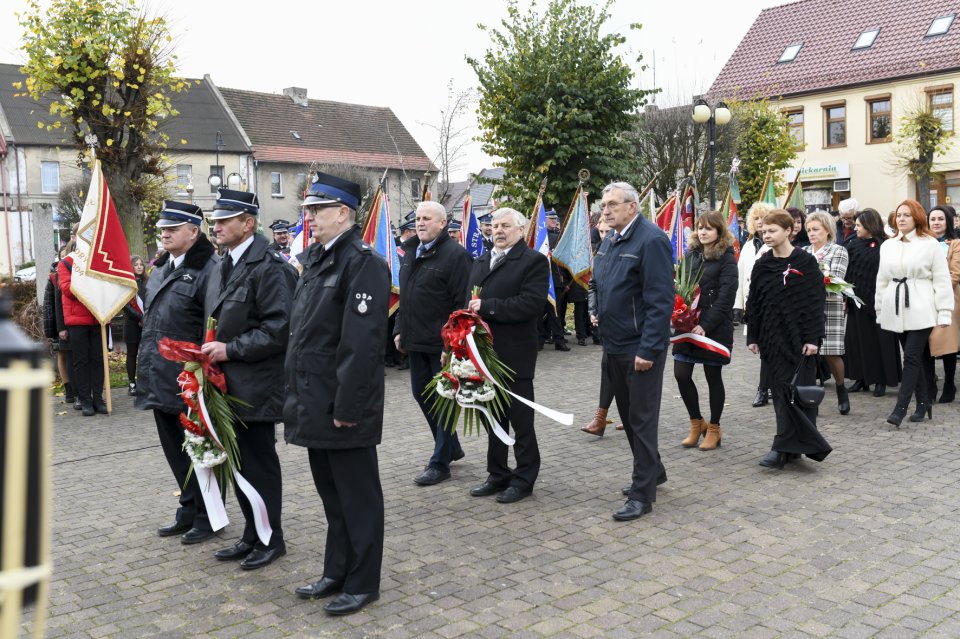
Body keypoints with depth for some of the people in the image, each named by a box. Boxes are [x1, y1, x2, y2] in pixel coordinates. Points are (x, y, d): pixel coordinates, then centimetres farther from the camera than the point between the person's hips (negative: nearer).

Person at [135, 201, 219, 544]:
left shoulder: (208, 270, -15)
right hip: (161, 380, 9)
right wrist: (145, 364, 20)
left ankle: (207, 516, 19)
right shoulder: (160, 268, 13)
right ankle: (188, 510, 32)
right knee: (174, 447, 18)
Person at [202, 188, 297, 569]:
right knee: (239, 462, 15)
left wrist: (231, 350, -19)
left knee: (259, 463, 2)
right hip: (228, 384, 9)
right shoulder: (223, 267, 14)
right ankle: (252, 536, 28)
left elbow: (279, 328, -20)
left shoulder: (267, 268, -15)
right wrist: (212, 349, 8)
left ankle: (270, 539, 17)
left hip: (256, 387, -9)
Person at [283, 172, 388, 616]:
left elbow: (362, 343, -21)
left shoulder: (363, 263, -16)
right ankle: (337, 572, 33)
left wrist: (346, 406, -21)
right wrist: (298, 393, 14)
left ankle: (362, 583, 19)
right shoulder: (315, 260, 13)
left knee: (357, 496, 5)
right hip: (315, 403, 9)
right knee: (330, 492, 19)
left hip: (343, 407, -9)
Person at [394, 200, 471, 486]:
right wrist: (400, 330, 15)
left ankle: (440, 462, 14)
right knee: (421, 393, 16)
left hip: (442, 344, -9)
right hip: (416, 342, 9)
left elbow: (463, 302, -18)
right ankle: (450, 447, 34)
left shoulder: (455, 255, -13)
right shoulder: (411, 254, 13)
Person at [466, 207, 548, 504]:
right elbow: (469, 302, 16)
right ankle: (498, 474, 27)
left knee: (521, 419, 4)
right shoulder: (479, 262, 18)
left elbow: (532, 303, -19)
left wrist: (488, 307, -21)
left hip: (514, 354, -7)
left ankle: (524, 479, 16)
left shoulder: (533, 261, -6)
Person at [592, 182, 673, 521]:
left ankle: (643, 493, 8)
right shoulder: (608, 242, 12)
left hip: (641, 349, -9)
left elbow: (660, 300, -21)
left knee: (642, 417, -1)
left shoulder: (651, 240, -16)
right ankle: (652, 471, 35)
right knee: (628, 414, 18)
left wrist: (648, 349, -23)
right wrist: (600, 314, 14)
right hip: (614, 346, 9)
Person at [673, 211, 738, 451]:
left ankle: (714, 429, 21)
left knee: (713, 377, 5)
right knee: (681, 374, 0)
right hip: (687, 325, 5)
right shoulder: (690, 254, 11)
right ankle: (696, 423, 20)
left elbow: (725, 298, -13)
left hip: (714, 328, -5)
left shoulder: (727, 258, -7)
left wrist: (705, 325, -20)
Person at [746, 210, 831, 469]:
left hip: (799, 338, -4)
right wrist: (752, 337, 6)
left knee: (798, 392, -4)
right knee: (781, 392, 6)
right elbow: (753, 303, 10)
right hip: (772, 338, 4)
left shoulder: (805, 262, -5)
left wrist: (812, 338, -12)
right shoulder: (762, 265, 7)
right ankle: (789, 447, 13)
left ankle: (784, 448, -3)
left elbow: (817, 301, -7)